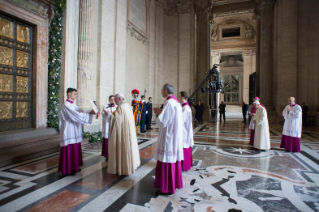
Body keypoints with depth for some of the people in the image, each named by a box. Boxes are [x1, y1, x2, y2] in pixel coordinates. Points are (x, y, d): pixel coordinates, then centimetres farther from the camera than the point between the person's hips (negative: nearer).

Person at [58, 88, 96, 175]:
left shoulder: (73, 105, 14)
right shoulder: (66, 105, -15)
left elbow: (80, 112, 8)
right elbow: (76, 115, -23)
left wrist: (90, 112, -7)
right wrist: (89, 113, -20)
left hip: (75, 131, 9)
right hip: (69, 132, -9)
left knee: (75, 149, 13)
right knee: (69, 150, -1)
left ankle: (74, 166, 24)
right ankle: (67, 169, 11)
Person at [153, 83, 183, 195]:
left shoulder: (169, 103, -18)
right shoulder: (176, 102, 12)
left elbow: (162, 122, -21)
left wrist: (158, 113, -3)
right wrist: (161, 113, 10)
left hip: (168, 137, -10)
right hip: (175, 136, 10)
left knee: (167, 161, 0)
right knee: (173, 160, 17)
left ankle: (167, 188, 10)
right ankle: (175, 183, 30)